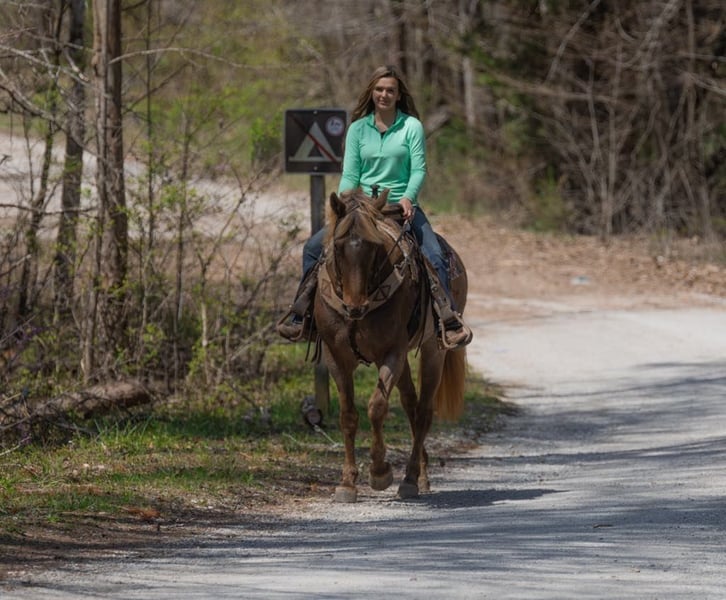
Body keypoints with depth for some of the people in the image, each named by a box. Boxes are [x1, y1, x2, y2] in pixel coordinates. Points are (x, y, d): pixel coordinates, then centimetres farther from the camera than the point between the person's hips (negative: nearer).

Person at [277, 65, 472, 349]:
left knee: (433, 255, -25)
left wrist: (408, 197, -26)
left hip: (401, 206, -2)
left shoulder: (412, 126, 0)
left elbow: (419, 169, -7)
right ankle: (299, 316, -3)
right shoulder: (358, 128, 6)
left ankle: (450, 322, -27)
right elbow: (349, 175, 3)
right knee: (314, 246, -11)